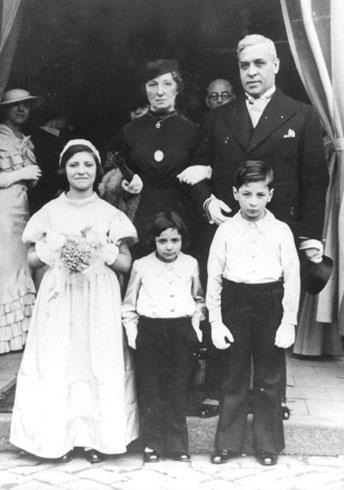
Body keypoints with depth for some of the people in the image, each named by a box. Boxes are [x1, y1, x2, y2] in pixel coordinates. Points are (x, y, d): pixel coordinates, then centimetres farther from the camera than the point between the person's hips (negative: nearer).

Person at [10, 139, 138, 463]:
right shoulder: (49, 212, 5)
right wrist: (54, 248, -11)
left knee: (99, 360, 0)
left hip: (99, 299, 0)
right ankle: (61, 435, 13)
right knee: (57, 361, 0)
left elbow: (126, 263, 2)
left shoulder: (110, 214, 3)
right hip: (59, 297, 1)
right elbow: (32, 260, 6)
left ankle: (95, 436, 11)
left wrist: (101, 250, -13)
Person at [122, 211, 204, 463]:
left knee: (178, 390, 6)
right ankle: (152, 444, 16)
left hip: (182, 332, 1)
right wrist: (133, 333, 0)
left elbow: (198, 299, 20)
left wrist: (195, 326, 9)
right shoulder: (141, 266, 2)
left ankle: (177, 444, 18)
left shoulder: (191, 264, 6)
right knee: (151, 391, 4)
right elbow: (129, 305, 9)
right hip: (150, 331, -1)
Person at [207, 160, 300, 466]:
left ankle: (268, 445, 24)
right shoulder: (225, 231, 1)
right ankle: (228, 443, 23)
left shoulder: (281, 231, 0)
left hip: (270, 306, 0)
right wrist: (215, 321, -2)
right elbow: (214, 277, 2)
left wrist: (289, 322, -4)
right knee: (234, 377, 9)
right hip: (235, 305, 0)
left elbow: (292, 277, 0)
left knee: (269, 379, 8)